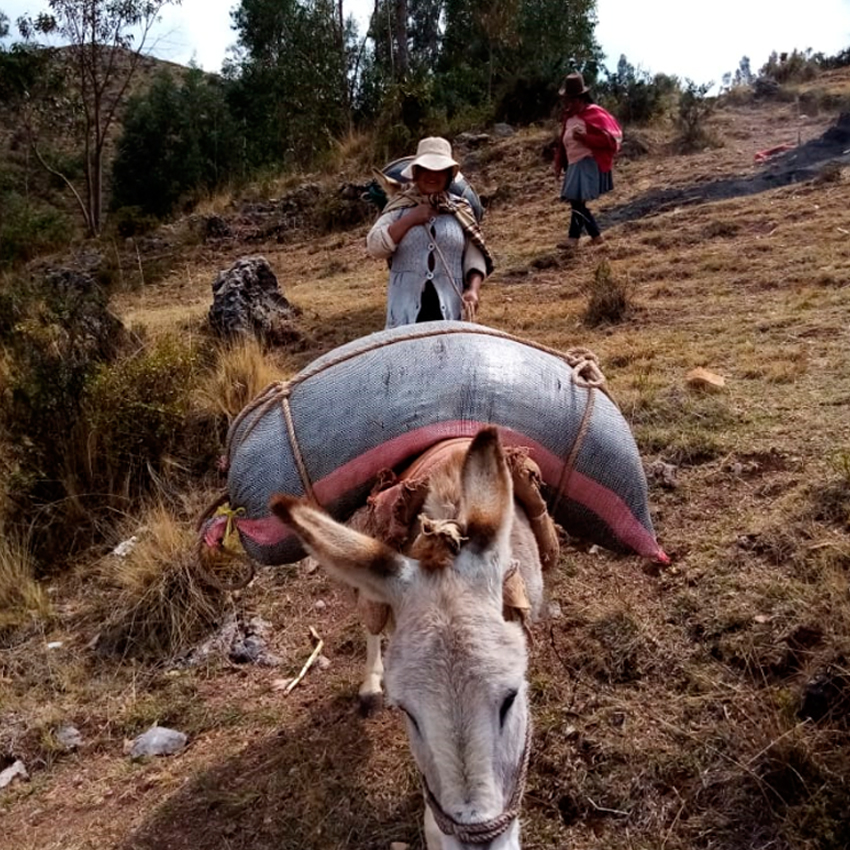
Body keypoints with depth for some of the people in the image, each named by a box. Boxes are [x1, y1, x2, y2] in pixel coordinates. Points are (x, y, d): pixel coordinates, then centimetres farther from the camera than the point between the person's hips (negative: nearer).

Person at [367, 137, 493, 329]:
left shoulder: (460, 210, 9)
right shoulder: (400, 207, 6)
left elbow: (474, 256, 6)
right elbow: (374, 247, -3)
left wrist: (473, 289, -12)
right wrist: (409, 220, -11)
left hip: (448, 308, 1)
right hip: (407, 307, -1)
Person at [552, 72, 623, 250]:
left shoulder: (594, 114, -11)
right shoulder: (569, 116, 13)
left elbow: (609, 138, -15)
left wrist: (585, 137, -25)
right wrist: (559, 165, 15)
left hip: (588, 163, -9)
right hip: (575, 164, 9)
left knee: (577, 200, -16)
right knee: (576, 201, 8)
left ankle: (573, 238, -12)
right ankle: (595, 235, 17)